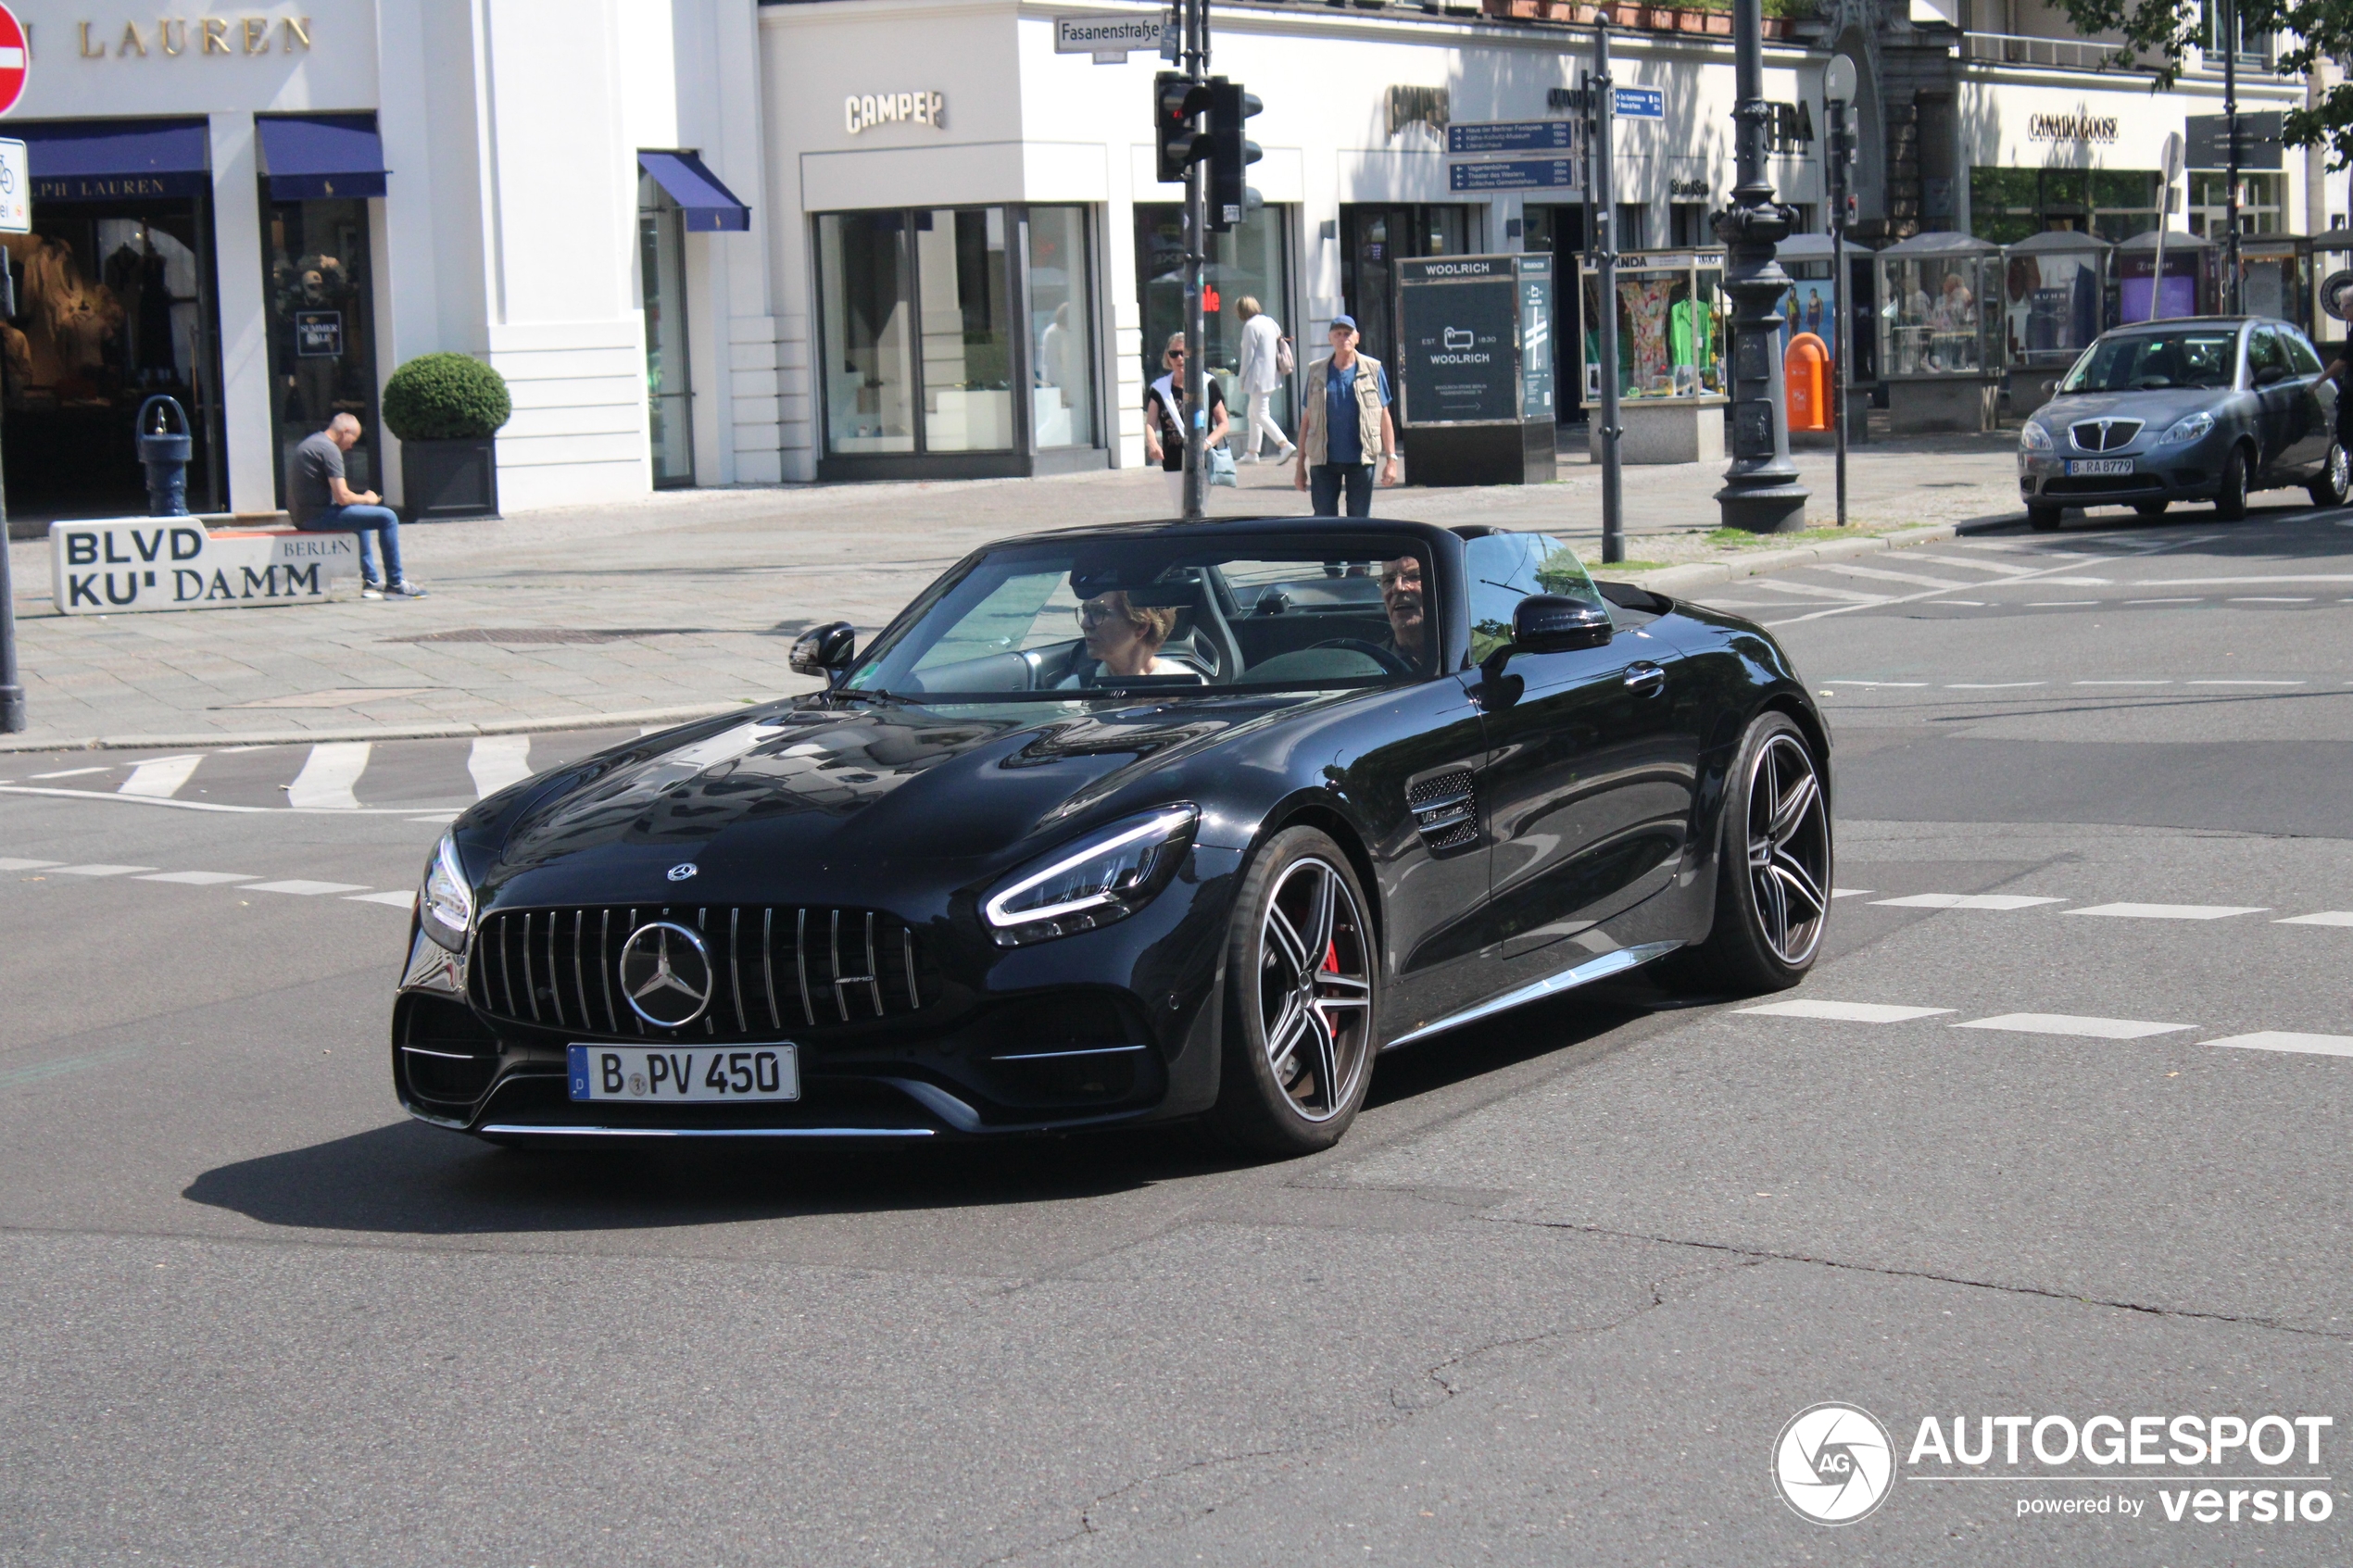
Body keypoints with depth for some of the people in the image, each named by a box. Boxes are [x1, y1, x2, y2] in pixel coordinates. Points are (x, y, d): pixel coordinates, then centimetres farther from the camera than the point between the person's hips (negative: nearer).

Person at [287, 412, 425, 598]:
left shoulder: (310, 442, 18)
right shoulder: (329, 449, -14)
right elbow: (343, 497, -20)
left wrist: (362, 497, 17)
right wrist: (367, 499, 0)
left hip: (302, 515, 11)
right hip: (318, 515, -11)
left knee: (361, 517, 34)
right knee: (387, 517, -9)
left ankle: (371, 581, 34)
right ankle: (395, 583, -4)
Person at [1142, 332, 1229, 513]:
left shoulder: (1208, 384, -2)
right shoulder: (1160, 389, 7)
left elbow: (1223, 424, 0)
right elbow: (1150, 424, 1)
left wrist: (1207, 443, -18)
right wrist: (1152, 444, -21)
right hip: (1173, 463, 4)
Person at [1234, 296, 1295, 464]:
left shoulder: (1250, 326, -13)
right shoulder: (1270, 322, 12)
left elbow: (1248, 356, -15)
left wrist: (1242, 379, -7)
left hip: (1259, 377, -10)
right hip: (1272, 375, 10)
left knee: (1260, 414, -8)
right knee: (1253, 413, 18)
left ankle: (1285, 444, -22)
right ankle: (1251, 452, 22)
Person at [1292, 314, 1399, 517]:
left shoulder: (1373, 370, 3)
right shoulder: (1316, 372, 6)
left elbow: (1384, 417, 4)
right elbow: (1306, 419, 9)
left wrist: (1391, 459, -2)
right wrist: (1300, 465, 6)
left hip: (1360, 460, -1)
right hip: (1324, 461, 1)